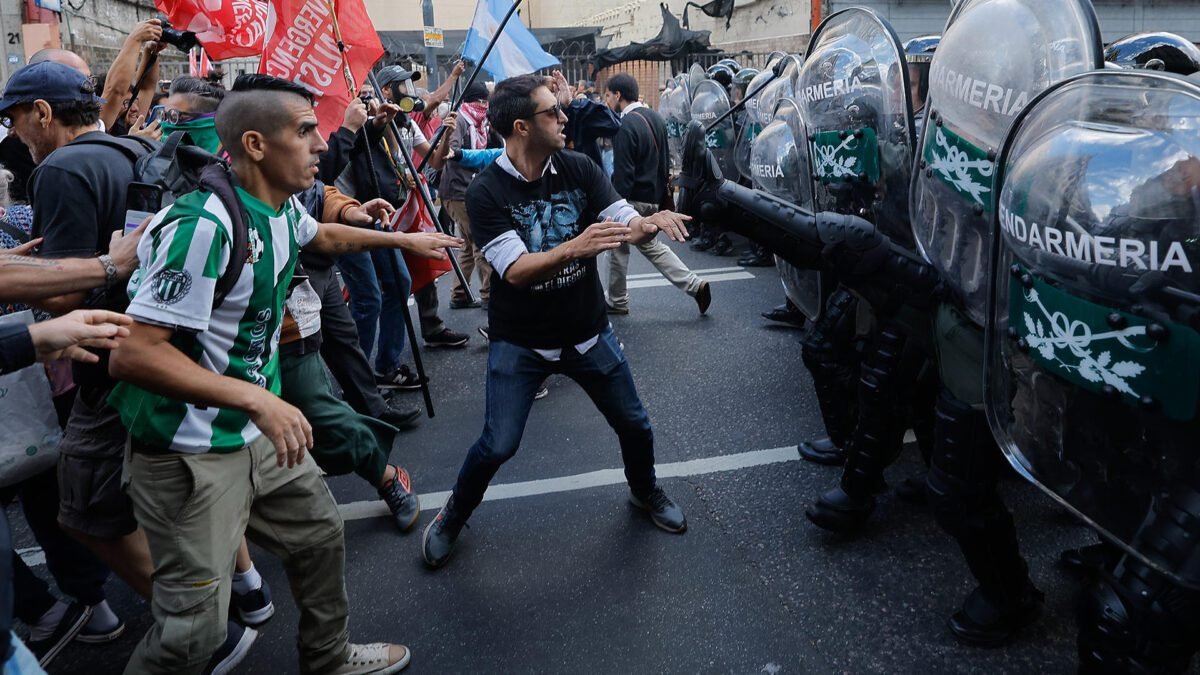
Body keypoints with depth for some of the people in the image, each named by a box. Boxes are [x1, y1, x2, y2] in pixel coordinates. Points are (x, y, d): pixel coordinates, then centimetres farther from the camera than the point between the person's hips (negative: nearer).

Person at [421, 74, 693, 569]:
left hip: (589, 333, 4)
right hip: (519, 343, -3)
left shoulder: (579, 169, -6)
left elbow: (626, 225, -11)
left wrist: (651, 222, -35)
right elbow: (515, 270, -27)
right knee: (498, 445, -6)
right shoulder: (485, 192, -16)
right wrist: (573, 248, -44)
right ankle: (453, 516, 24)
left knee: (634, 425, 13)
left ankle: (645, 491, 45)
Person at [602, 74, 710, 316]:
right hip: (654, 196, 9)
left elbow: (623, 174, -21)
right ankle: (695, 285, 12)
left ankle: (616, 301, 23)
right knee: (648, 244, 21)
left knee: (618, 247, 10)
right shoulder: (655, 117, 7)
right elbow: (664, 161, 15)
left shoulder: (625, 126, -20)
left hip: (634, 198, -8)